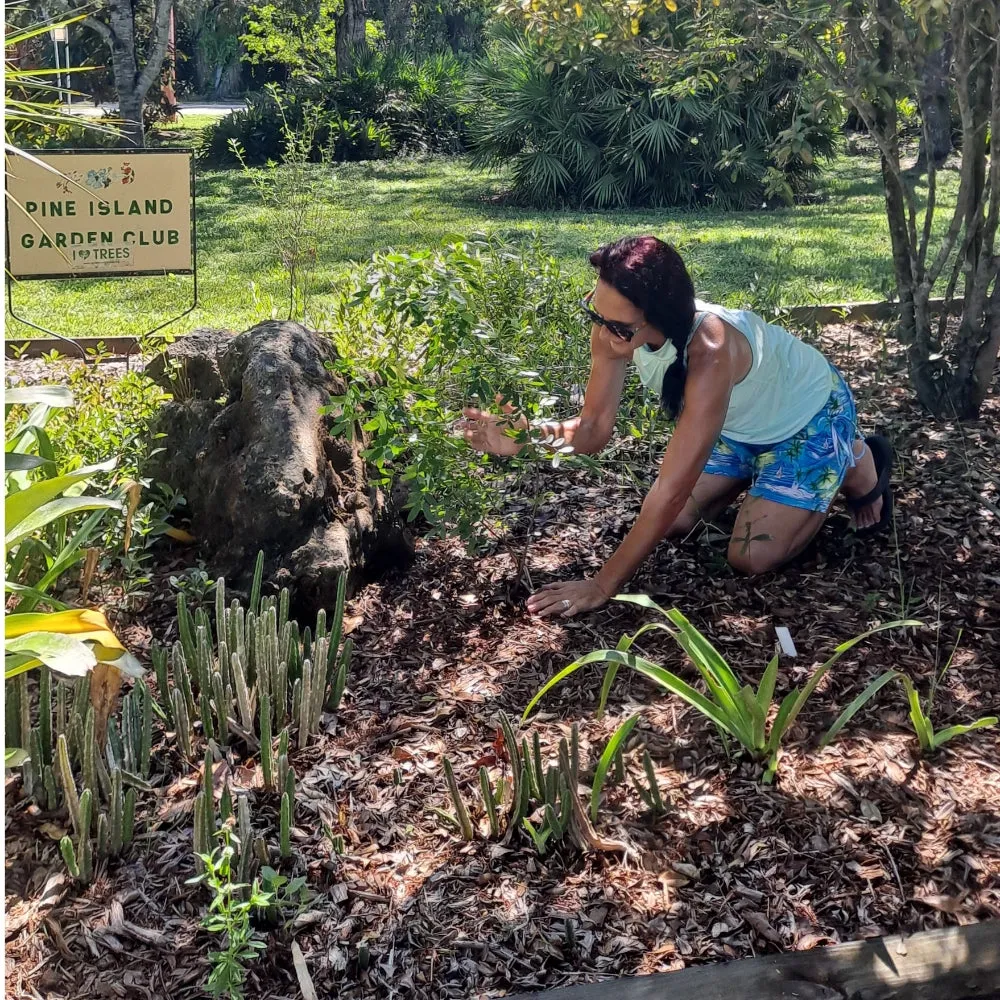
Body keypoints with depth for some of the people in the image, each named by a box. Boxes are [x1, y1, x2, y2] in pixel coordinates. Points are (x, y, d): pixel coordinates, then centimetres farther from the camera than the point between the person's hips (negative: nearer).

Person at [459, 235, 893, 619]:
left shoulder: (709, 352, -44)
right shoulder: (615, 328, -24)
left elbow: (672, 489, -43)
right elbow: (594, 428, -17)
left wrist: (602, 586, -41)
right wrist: (527, 435, -38)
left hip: (811, 416, -6)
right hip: (741, 421, 6)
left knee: (752, 557, -14)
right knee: (672, 525, -1)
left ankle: (857, 465, 8)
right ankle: (757, 474, 24)